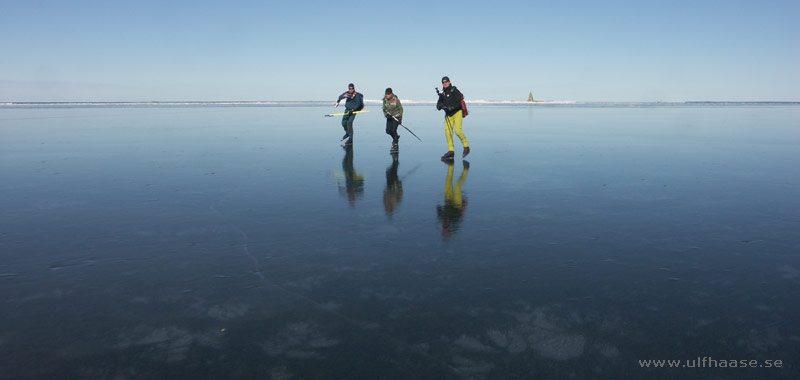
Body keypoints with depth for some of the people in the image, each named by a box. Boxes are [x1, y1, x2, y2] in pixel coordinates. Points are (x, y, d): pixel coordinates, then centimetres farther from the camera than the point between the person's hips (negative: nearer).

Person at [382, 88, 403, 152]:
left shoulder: (395, 99, -14)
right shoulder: (385, 100, -2)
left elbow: (401, 108, -7)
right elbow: (384, 109, 7)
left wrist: (400, 118, -12)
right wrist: (386, 115, -13)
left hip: (396, 117, -5)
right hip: (389, 117, 5)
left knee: (393, 130, -15)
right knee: (388, 131, -2)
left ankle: (395, 146, -6)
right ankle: (396, 137, 31)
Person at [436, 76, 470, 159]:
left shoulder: (454, 91, -9)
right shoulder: (442, 93, 8)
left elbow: (459, 103, -16)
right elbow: (438, 105, 5)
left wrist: (451, 107, -27)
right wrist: (440, 106, -18)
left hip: (457, 112, -6)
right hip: (448, 114, 6)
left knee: (457, 130, -19)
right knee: (448, 131, -6)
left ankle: (466, 147, 0)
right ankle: (451, 151, -1)